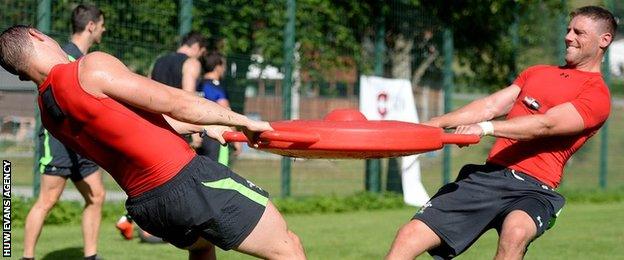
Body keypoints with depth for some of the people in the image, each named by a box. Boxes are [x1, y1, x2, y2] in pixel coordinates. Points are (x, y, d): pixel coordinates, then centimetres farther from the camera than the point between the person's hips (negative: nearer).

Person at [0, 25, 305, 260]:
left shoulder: (49, 113, 10)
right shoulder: (92, 67, -15)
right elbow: (177, 104, -13)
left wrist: (203, 128, 31)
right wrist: (244, 121, 1)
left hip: (144, 204, 8)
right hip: (188, 180, -8)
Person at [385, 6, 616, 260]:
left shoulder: (597, 95, 0)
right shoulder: (536, 73, 23)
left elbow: (546, 124, -14)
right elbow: (491, 106, 16)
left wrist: (486, 127, -26)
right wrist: (433, 124, 3)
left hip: (533, 189, -6)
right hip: (488, 174, 6)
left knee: (515, 232, -40)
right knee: (409, 237, -5)